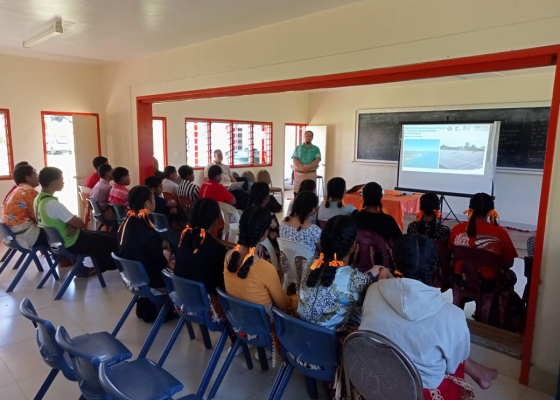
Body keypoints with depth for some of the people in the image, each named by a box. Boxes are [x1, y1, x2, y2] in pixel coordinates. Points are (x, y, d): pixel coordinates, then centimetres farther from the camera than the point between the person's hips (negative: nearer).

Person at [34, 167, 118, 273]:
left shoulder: (38, 199, 1)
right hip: (71, 243, -10)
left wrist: (73, 220, -6)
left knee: (99, 235, 24)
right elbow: (81, 224, -23)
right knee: (112, 240, 0)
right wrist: (77, 219, -3)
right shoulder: (53, 204, -29)